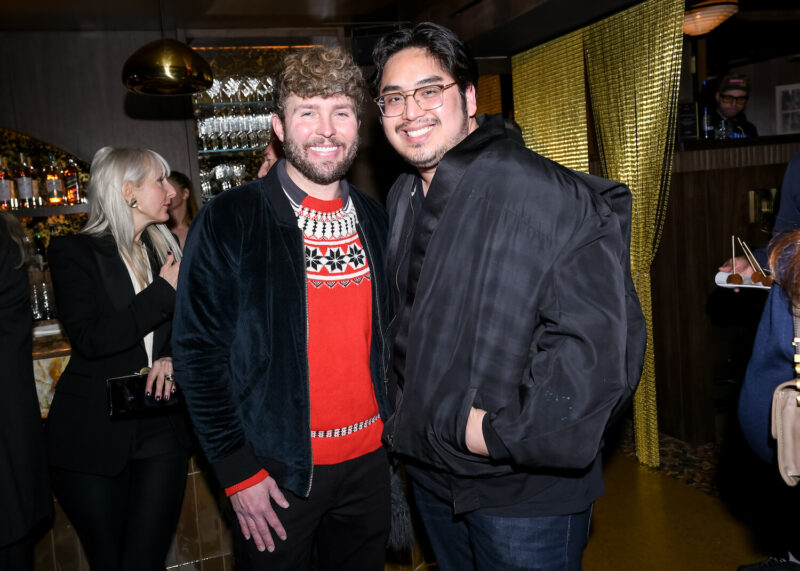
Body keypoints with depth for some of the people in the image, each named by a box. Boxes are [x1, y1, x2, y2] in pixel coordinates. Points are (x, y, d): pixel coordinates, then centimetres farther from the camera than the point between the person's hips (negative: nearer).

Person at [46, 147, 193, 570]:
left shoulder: (166, 250, 10)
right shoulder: (74, 252, -4)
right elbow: (90, 339, -16)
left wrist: (174, 358, -8)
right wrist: (164, 291, -16)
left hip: (161, 429, 3)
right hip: (92, 435, -3)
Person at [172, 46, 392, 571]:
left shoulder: (375, 221, 5)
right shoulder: (228, 222, -9)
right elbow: (199, 351, -10)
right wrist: (239, 471, -11)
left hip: (370, 459, 5)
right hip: (277, 469, -4)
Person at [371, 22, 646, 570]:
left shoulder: (549, 195, -21)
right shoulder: (402, 199, 6)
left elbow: (600, 339, -25)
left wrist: (507, 432, -21)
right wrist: (401, 413, 15)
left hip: (524, 490, -7)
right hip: (430, 474, 7)